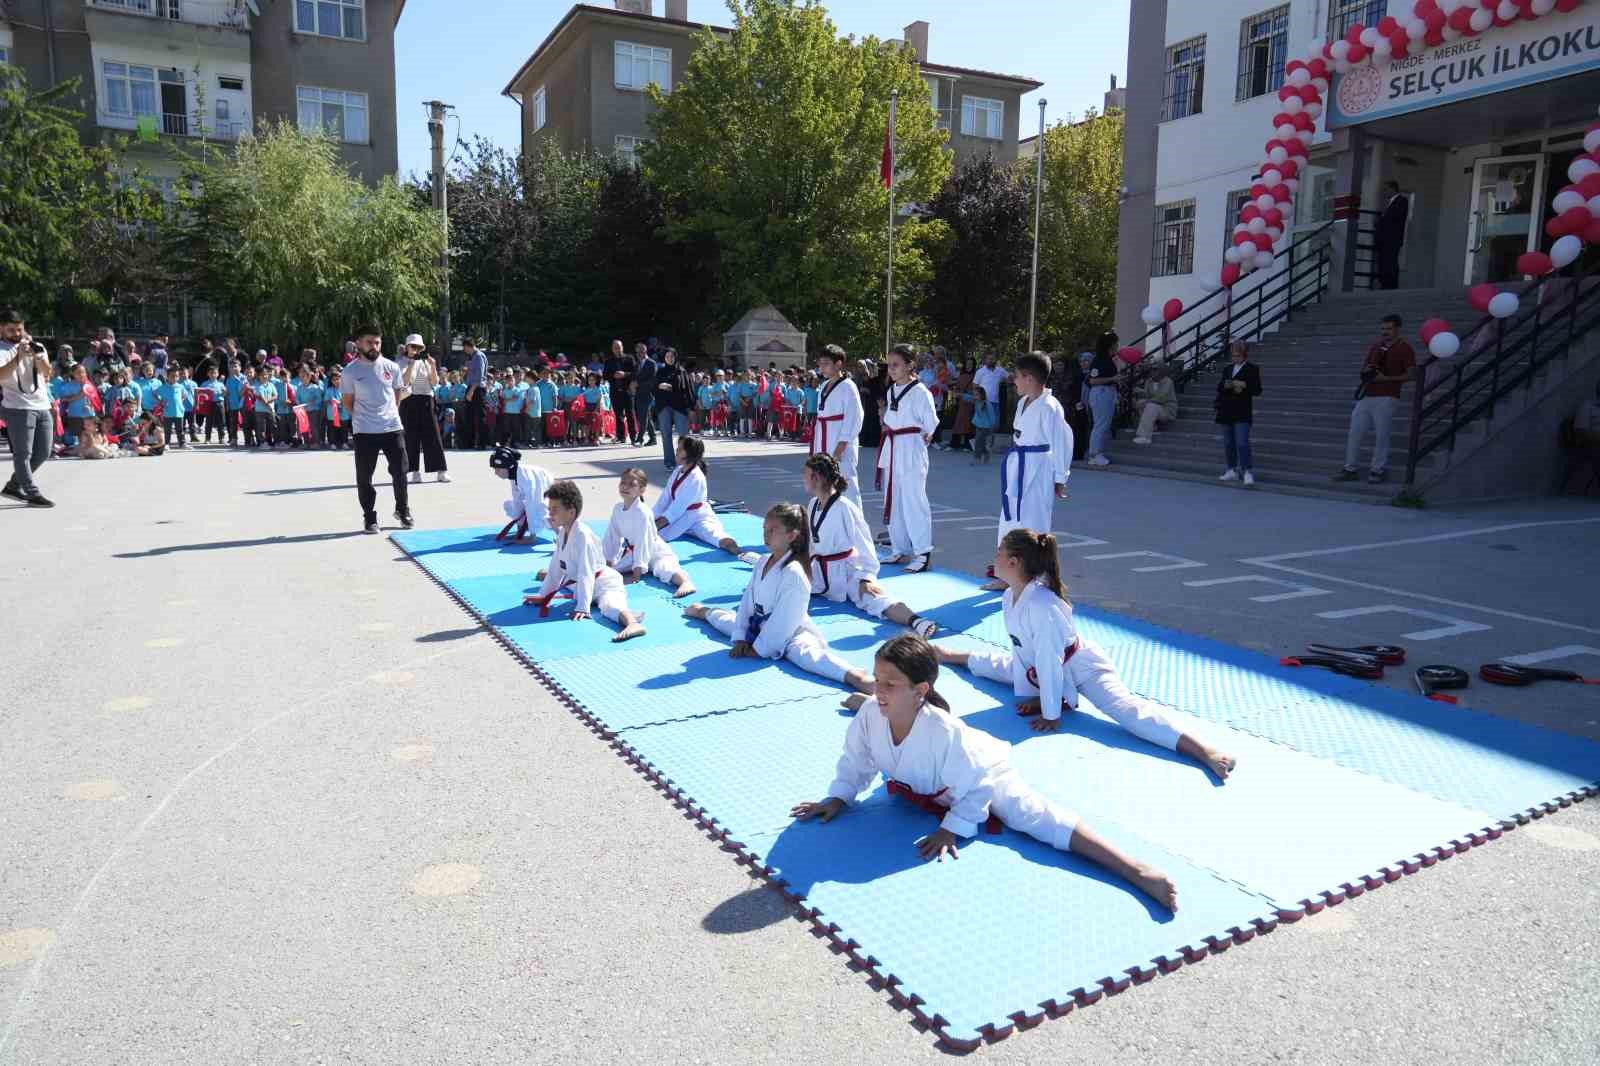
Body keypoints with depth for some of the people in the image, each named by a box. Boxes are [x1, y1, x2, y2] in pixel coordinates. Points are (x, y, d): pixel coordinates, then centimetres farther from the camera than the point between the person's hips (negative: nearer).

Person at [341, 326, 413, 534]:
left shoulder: (391, 367, 2)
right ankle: (369, 517, 13)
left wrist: (392, 413, 10)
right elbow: (348, 402, 7)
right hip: (364, 432, -2)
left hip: (393, 428, 2)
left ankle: (402, 510, 24)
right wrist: (361, 418, 4)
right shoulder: (351, 371, -3)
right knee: (364, 477, 1)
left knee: (400, 472, 6)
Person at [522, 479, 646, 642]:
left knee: (609, 604, -43)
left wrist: (582, 607, -32)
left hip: (603, 584, -10)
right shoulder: (562, 533, 4)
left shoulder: (582, 535, -24)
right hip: (578, 584, 10)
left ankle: (633, 623, -73)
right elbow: (556, 567, 13)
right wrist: (542, 595, 14)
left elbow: (586, 573, -28)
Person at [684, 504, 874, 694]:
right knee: (727, 621, 28)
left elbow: (785, 619, -24)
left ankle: (855, 677, -63)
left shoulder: (794, 572, -25)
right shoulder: (762, 562, 1)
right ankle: (704, 611, 64)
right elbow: (747, 600, 5)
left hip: (790, 634, -9)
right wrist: (740, 638, 0)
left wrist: (759, 649, -19)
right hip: (760, 626, 9)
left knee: (805, 653, -40)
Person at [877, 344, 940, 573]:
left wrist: (924, 438, 0)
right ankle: (900, 551, 24)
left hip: (911, 451, -9)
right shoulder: (892, 391, 12)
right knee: (893, 502, 13)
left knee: (914, 502, -8)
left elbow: (931, 422, -11)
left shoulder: (920, 392, -13)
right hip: (892, 450, 9)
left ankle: (923, 554, -1)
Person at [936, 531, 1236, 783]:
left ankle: (1206, 752, -47)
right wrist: (1032, 695, 3)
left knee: (1126, 709, -31)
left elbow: (1049, 662, -32)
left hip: (1081, 667, -9)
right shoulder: (1009, 598, -8)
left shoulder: (1042, 604, -36)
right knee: (992, 664, 27)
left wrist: (1050, 715, -26)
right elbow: (1019, 649, 2)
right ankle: (949, 654, 59)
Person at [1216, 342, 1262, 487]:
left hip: (1242, 413, -6)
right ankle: (1232, 471, 18)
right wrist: (1225, 385, -9)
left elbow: (1257, 390, -4)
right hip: (1226, 411, 6)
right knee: (1228, 443, 9)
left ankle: (1247, 472, -13)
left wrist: (1244, 385, -19)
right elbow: (1219, 388, 12)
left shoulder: (1252, 369, 0)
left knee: (1242, 443, -14)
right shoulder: (1227, 369, 16)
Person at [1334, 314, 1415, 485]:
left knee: (1381, 435, -3)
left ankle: (1378, 470, 5)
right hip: (1366, 396, 6)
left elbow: (1410, 374, -6)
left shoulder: (1404, 349, -1)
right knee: (1355, 432, 3)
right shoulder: (1375, 347, 17)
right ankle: (1349, 469, 9)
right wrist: (1366, 370, -3)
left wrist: (1386, 378, -15)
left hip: (1386, 398, -6)